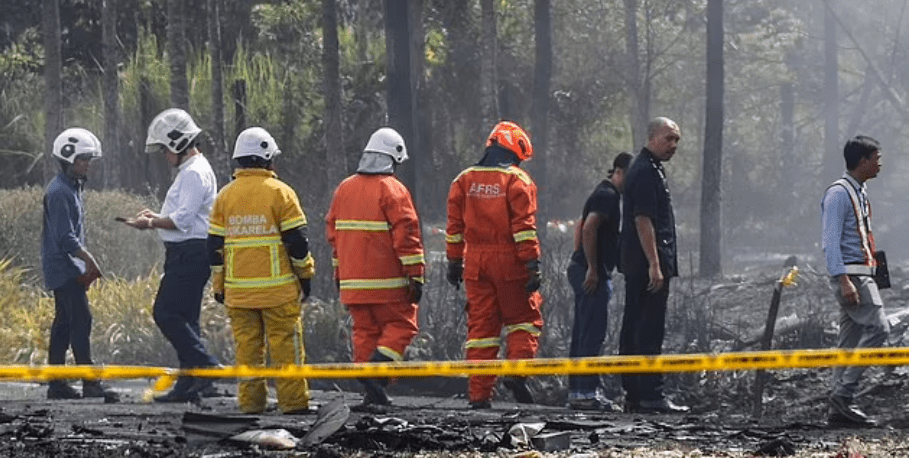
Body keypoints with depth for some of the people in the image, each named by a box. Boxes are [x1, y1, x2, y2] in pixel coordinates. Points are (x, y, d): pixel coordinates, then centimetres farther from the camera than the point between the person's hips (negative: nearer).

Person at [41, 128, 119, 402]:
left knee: (64, 323, 10)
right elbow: (65, 237, -21)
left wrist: (87, 264, 18)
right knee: (81, 320, -13)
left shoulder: (72, 189, 17)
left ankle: (56, 384, 12)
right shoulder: (59, 192, -16)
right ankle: (90, 383, -15)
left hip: (69, 269, 10)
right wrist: (89, 261, -18)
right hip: (64, 267, -10)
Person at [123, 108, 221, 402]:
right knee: (184, 318, 10)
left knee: (166, 313, -13)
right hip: (186, 254, 11)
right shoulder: (192, 171, 20)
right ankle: (189, 384, 11)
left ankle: (206, 367, -13)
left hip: (189, 254, -11)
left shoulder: (195, 173, -14)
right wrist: (156, 216, 14)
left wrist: (151, 224, -13)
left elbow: (183, 220, -21)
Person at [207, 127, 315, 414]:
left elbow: (215, 245, 9)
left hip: (238, 289, 4)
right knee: (286, 345, 0)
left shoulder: (225, 196, 7)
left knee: (246, 345, 7)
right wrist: (305, 273, 6)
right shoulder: (279, 192, -5)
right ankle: (292, 400, -1)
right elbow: (297, 240, -6)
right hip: (277, 287, -4)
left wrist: (218, 285, 16)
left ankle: (250, 401, 6)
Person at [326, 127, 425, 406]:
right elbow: (407, 235, -13)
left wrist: (339, 273, 25)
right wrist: (416, 276, -10)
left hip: (352, 280, 6)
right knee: (400, 326, 4)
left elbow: (333, 233, 17)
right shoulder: (392, 190, -10)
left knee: (365, 330, 11)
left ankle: (372, 393, 7)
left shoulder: (344, 189, 11)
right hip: (388, 282, -6)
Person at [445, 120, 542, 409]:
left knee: (480, 324, 7)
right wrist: (533, 264, -11)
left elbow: (455, 226, 10)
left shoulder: (465, 180, 8)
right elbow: (524, 226, -11)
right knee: (523, 319, 10)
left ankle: (479, 394, 4)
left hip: (476, 263, 4)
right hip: (509, 261, -4)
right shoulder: (517, 180, -5)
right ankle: (516, 371, -12)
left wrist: (454, 262, 16)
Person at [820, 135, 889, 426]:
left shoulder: (860, 193, 19)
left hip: (862, 273, 10)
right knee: (877, 327, -17)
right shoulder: (839, 194, -12)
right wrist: (844, 281, -25)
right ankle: (843, 394, -17)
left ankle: (839, 407, 7)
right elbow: (830, 241, -18)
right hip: (849, 274, -10)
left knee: (850, 340, 7)